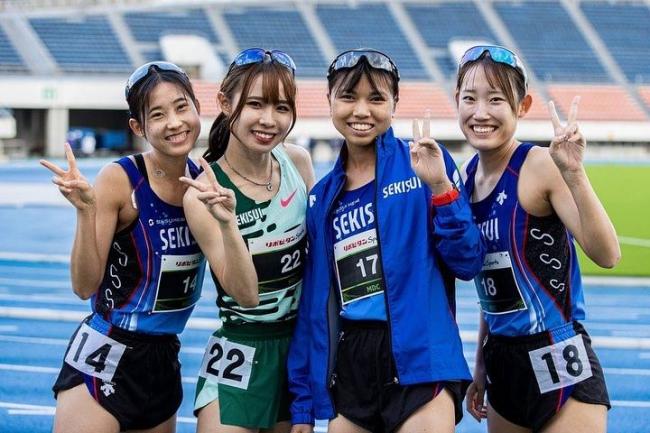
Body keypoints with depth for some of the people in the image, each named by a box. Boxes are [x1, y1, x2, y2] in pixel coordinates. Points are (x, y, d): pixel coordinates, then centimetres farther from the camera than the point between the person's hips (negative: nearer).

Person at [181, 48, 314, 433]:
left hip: (302, 347, 5)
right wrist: (227, 223, -33)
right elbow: (246, 293, -19)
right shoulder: (206, 193, -16)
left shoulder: (298, 162, -3)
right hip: (241, 357, -5)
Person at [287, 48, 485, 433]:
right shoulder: (322, 198, 12)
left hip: (420, 361, -4)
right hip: (347, 370, 4)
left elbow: (468, 262, -3)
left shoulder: (424, 164, 1)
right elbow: (313, 304, 13)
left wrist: (440, 187, -14)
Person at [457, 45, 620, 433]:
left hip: (560, 366, -7)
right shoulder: (468, 175, 6)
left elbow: (606, 254, -24)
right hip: (502, 363, 7)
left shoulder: (540, 165, -14)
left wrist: (573, 174, -33)